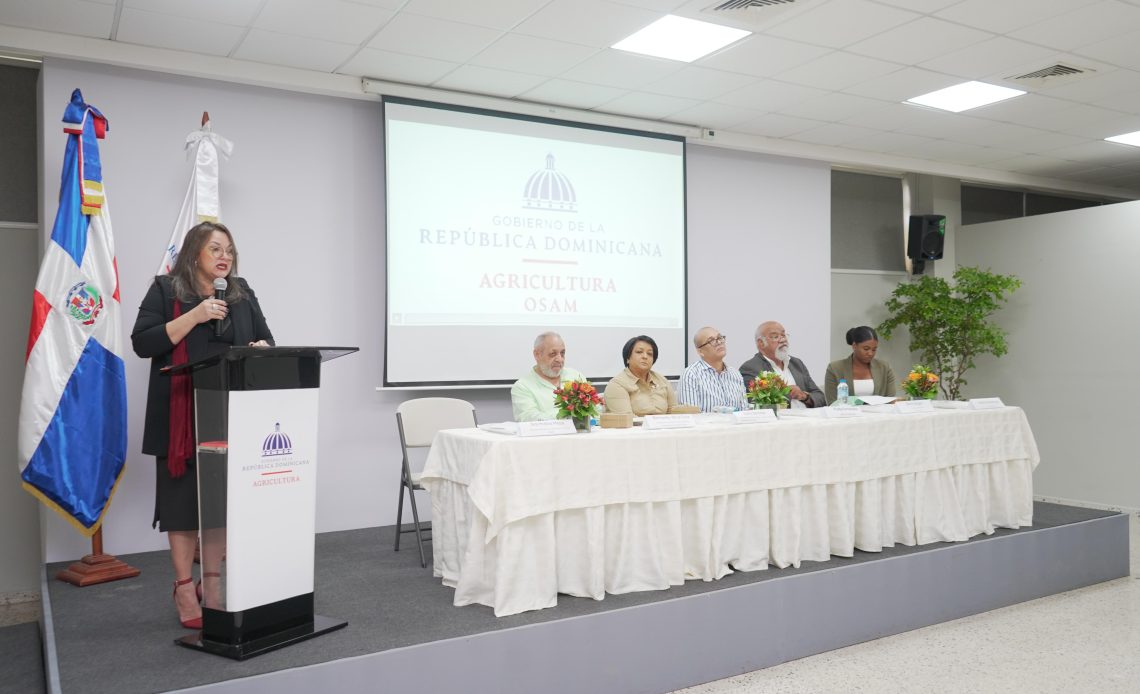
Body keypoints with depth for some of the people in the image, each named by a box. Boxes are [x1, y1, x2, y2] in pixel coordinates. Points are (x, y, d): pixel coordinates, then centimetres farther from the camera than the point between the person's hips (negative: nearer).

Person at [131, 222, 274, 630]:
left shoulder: (242, 294, 14)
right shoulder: (165, 290, 1)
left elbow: (266, 340, 16)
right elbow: (142, 343, -8)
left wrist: (261, 348, -8)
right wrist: (195, 315, -15)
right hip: (182, 416, -4)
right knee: (184, 500, 0)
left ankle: (212, 586, 18)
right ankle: (184, 590, 12)